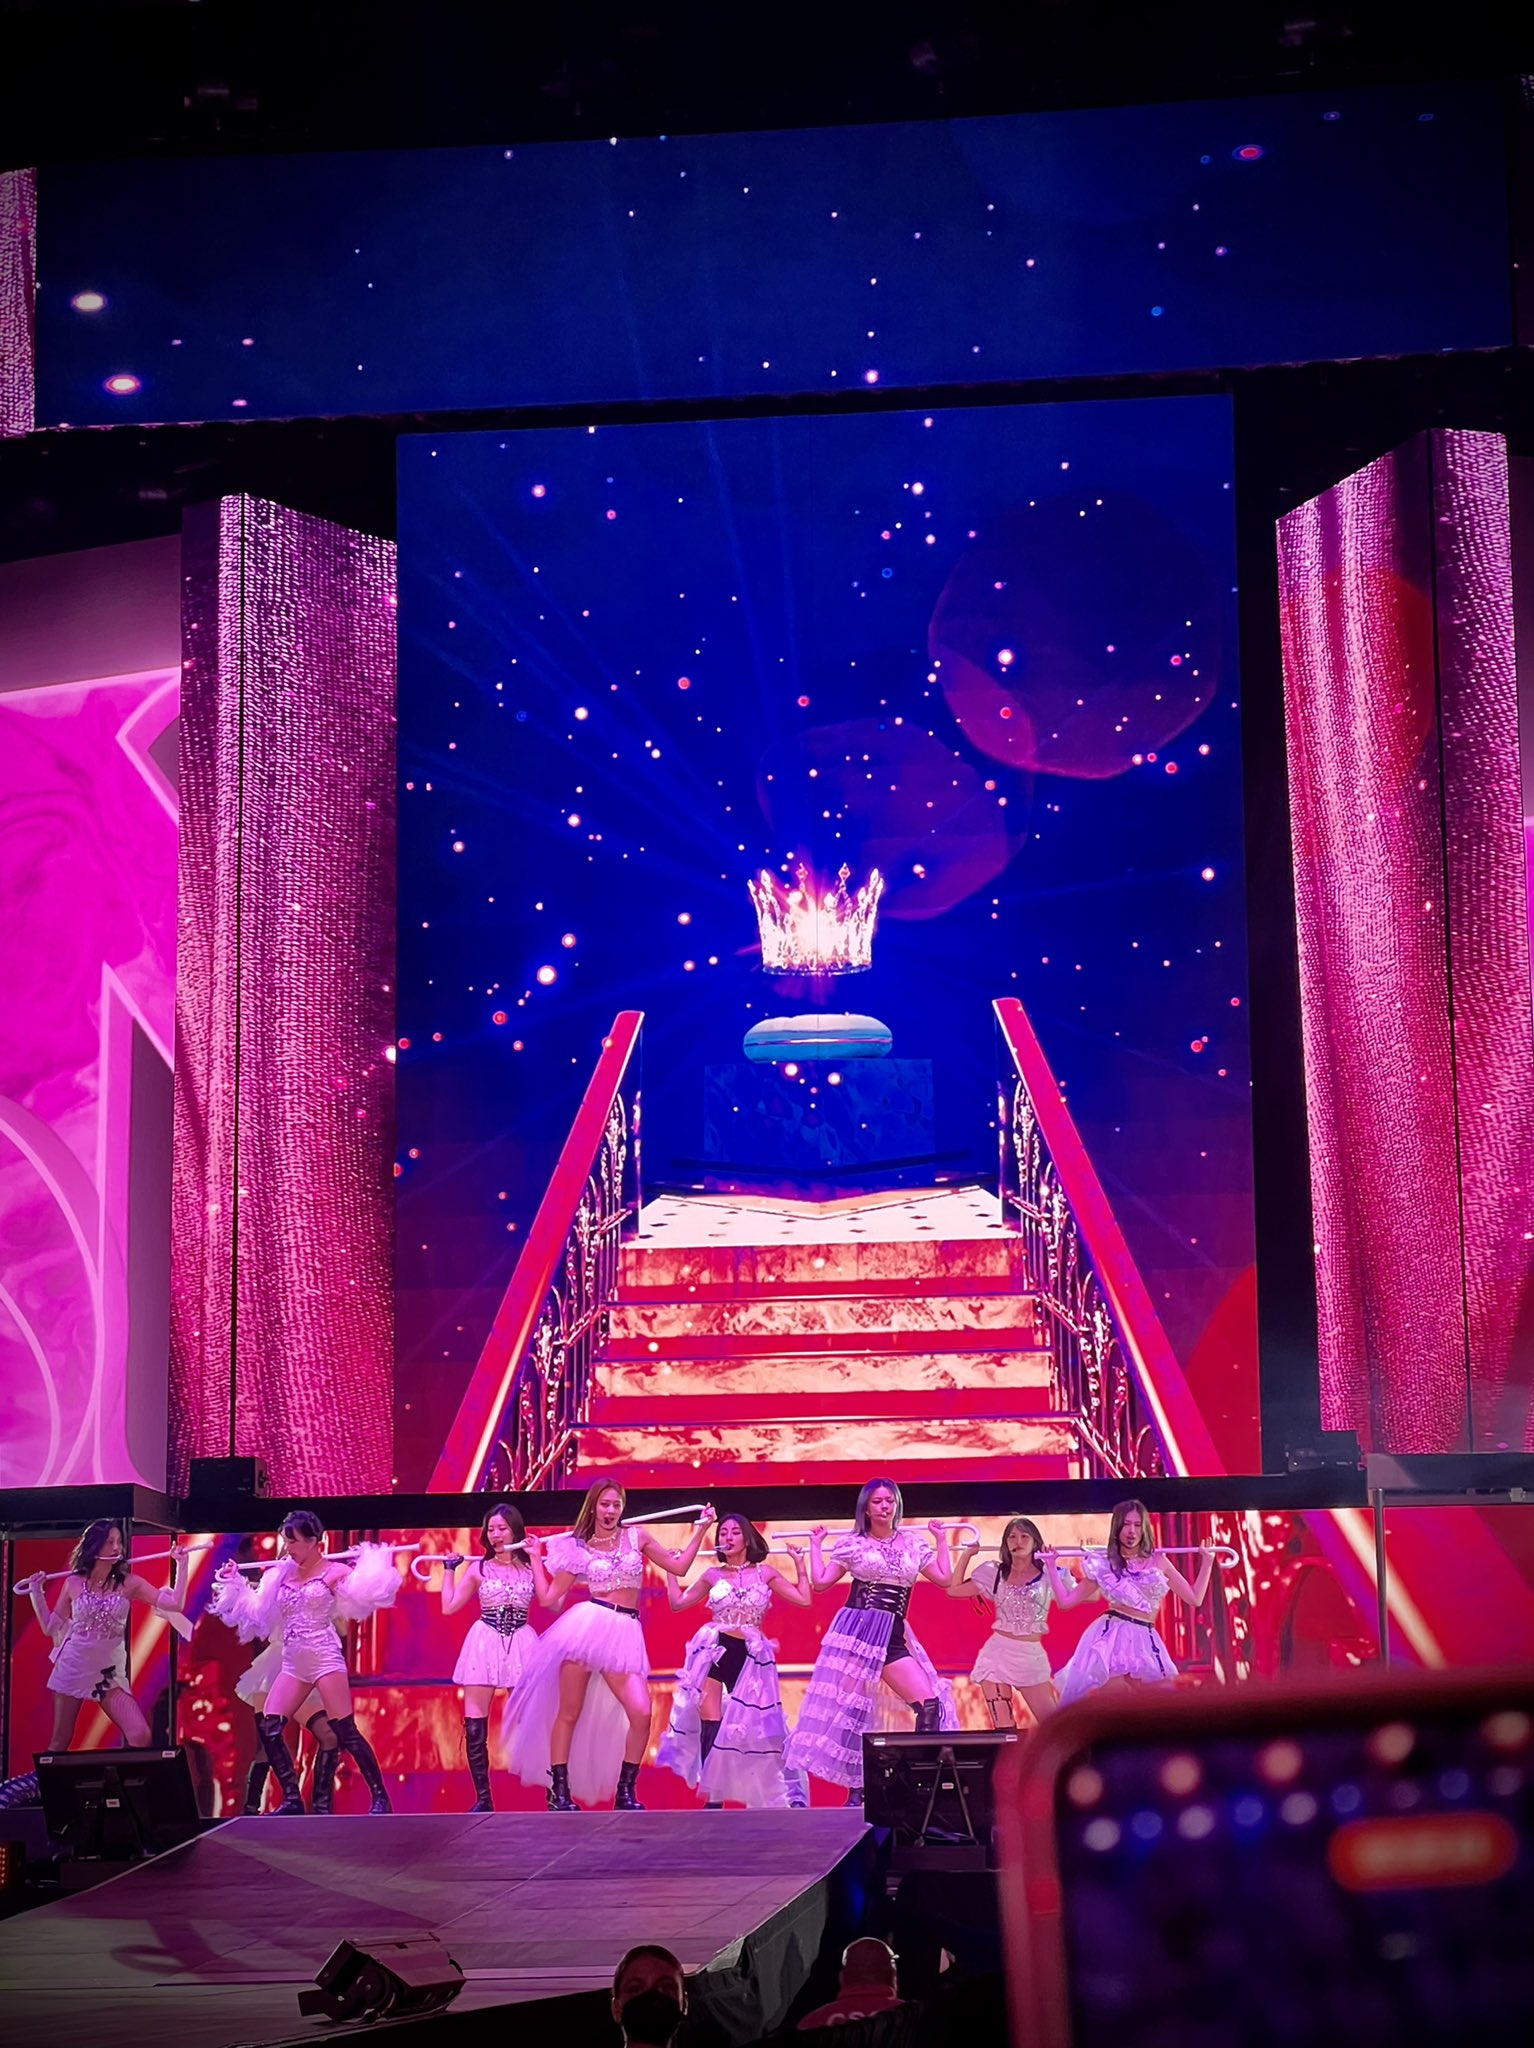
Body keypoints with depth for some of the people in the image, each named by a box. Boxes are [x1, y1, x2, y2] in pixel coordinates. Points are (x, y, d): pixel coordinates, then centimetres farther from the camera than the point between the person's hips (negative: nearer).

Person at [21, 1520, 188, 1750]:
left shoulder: (129, 1583, -3)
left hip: (110, 1672, 0)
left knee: (140, 1737, -16)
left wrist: (181, 1565, -11)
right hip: (73, 1668, 0)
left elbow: (175, 1604, -9)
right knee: (60, 1743, 6)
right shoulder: (74, 1583, -1)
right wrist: (36, 1593, 1)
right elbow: (51, 1627, 7)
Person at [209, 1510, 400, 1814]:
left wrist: (370, 1561, -19)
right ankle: (292, 1799, 3)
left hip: (325, 1658, -6)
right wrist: (233, 1583, 16)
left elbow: (364, 1591, -11)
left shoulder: (334, 1571, -3)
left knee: (345, 1731, -10)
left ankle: (380, 1797, -3)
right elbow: (256, 1610, 19)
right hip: (292, 1663, 6)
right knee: (268, 1728, -5)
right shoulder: (282, 1574, 13)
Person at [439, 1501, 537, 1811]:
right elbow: (449, 1607, 6)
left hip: (520, 1644, -1)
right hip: (485, 1643, 1)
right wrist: (450, 1568, 9)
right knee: (474, 1727, -5)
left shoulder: (529, 1566, 6)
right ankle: (483, 1798, 2)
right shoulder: (479, 1568, 7)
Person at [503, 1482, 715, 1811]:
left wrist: (700, 1530, 12)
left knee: (641, 1714, -14)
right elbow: (548, 1597, 10)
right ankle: (559, 1792, 10)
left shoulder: (637, 1538, 12)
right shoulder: (578, 1549, 7)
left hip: (625, 1634, 1)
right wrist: (536, 1557, 12)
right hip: (587, 1626, -1)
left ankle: (625, 1792, -1)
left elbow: (679, 1567, 15)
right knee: (569, 1713, 0)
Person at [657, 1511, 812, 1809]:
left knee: (752, 1724, -2)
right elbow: (678, 1602, 14)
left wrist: (799, 1563, 3)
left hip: (749, 1656, -1)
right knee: (711, 1724, -4)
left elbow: (804, 1599, 2)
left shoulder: (765, 1573, 5)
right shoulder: (712, 1575, 7)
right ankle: (713, 1797, 2)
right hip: (714, 1651, 1)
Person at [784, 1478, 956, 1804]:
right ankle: (856, 1787, 1)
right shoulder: (852, 1544, 4)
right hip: (856, 1630, -3)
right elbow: (821, 1580, 3)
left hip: (894, 1637, 3)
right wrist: (816, 1545, 10)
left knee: (930, 1703, -11)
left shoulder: (914, 1544, 12)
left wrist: (941, 1540, 15)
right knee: (848, 1707, -6)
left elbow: (945, 1578, 10)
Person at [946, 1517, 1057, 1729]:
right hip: (999, 1652, 0)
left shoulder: (1047, 1576, 2)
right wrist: (967, 1554, 9)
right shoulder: (996, 1574, 7)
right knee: (1004, 1726, -3)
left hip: (1033, 1656, 0)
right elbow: (954, 1589, 8)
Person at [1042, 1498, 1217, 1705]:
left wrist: (1207, 1563, 10)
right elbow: (1066, 1601, 8)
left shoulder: (1158, 1561, 10)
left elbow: (1195, 1599, 11)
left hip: (1145, 1642, 2)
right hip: (1111, 1639, -2)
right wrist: (1051, 1566, 6)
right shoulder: (1104, 1565, 6)